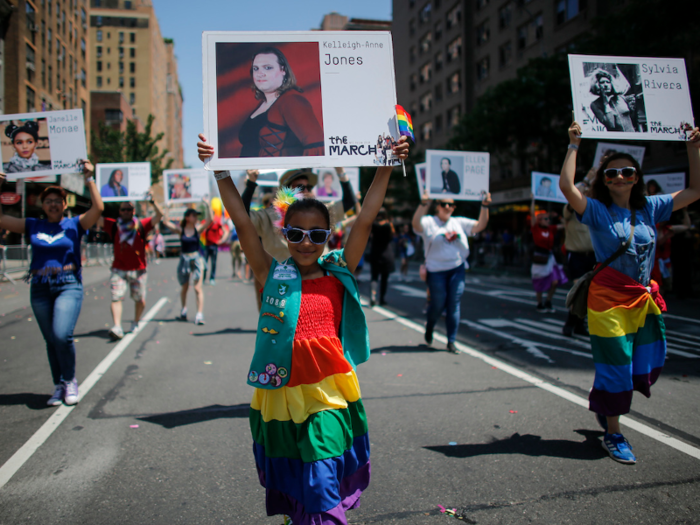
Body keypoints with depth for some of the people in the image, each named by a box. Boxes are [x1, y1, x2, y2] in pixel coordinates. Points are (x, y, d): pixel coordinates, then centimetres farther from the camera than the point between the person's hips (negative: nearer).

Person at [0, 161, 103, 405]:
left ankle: (70, 381, 6)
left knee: (62, 335, -17)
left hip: (68, 286, -3)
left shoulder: (74, 225, 3)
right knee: (51, 340, 8)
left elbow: (98, 208, -10)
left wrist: (89, 178, -11)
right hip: (40, 288, 4)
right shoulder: (33, 226, 11)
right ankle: (59, 386, 21)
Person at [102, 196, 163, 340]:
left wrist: (152, 201, -20)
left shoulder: (141, 225, 3)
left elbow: (159, 215, -6)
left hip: (138, 270, 0)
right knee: (116, 298, -15)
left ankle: (136, 323, 31)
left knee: (140, 301, 7)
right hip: (118, 270, 0)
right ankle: (117, 327, -21)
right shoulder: (113, 226, 6)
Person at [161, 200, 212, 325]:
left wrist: (208, 206, -22)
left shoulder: (198, 229, -2)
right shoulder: (180, 229, -1)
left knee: (198, 288, -6)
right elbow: (165, 222, -9)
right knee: (184, 287, 14)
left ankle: (199, 314, -6)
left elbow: (209, 220, -14)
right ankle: (184, 309, 35)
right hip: (184, 259, 1)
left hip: (196, 259, -1)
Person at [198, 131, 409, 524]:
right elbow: (243, 222, -7)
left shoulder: (339, 273, -1)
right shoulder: (273, 274, -2)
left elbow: (365, 221, -7)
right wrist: (220, 171, -13)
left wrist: (386, 168, -12)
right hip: (280, 394, 1)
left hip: (328, 398, -1)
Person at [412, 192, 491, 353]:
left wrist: (485, 206, -5)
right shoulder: (429, 222, -3)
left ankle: (451, 342, 11)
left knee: (454, 306, 2)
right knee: (438, 305, 4)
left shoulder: (459, 222, 10)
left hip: (457, 270, 4)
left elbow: (480, 225, 7)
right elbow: (416, 224, -24)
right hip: (437, 272, -3)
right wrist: (424, 204, -38)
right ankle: (429, 328, 37)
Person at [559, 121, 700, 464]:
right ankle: (613, 433, 20)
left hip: (644, 299, 6)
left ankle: (605, 403, 38)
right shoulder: (598, 211, -7)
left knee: (648, 365, 9)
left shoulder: (650, 208, 8)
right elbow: (566, 186, -23)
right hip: (609, 298, -5)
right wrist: (574, 145, -17)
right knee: (615, 365, 2)